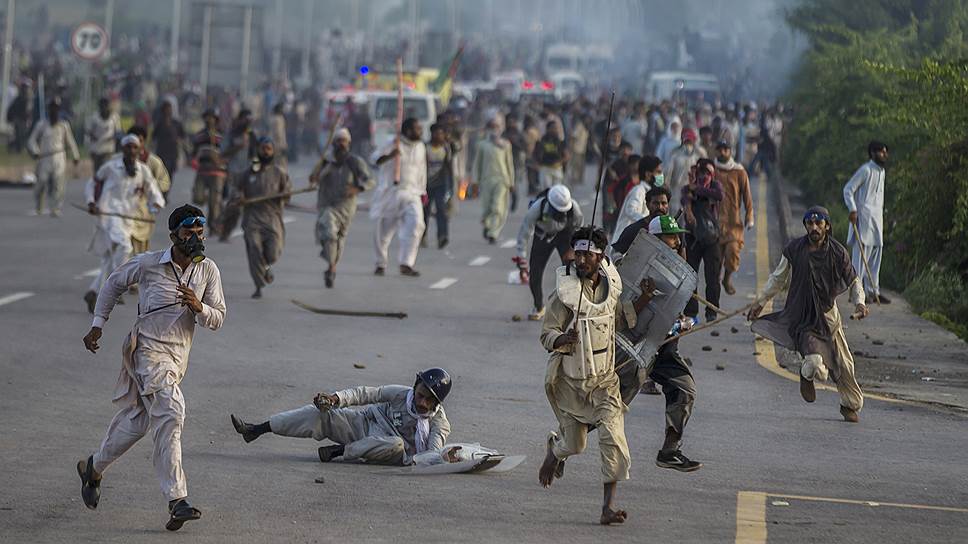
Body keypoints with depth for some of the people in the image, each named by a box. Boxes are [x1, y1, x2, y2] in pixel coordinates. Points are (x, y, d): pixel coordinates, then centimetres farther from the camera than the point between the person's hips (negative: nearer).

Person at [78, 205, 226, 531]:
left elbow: (218, 319, 5)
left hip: (178, 357, 5)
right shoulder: (148, 264, -7)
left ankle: (93, 468, 40)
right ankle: (176, 500, -27)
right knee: (170, 413, -22)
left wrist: (199, 307, -17)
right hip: (147, 348, -5)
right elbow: (114, 283, 11)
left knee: (136, 421, 15)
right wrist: (98, 324, 11)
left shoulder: (208, 271, 2)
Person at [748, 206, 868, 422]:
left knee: (843, 365, 8)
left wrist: (859, 303, -11)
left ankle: (851, 405, 32)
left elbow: (853, 281, 7)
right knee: (816, 365, -23)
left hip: (828, 315, 2)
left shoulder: (837, 252, -6)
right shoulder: (794, 250, -7)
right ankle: (807, 375, 14)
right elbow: (778, 278, 8)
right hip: (801, 316, -2)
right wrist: (760, 303, 12)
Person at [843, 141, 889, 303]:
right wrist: (852, 210, -20)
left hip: (876, 219, 9)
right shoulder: (866, 170, -10)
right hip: (864, 218, -9)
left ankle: (873, 291, 15)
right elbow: (848, 189, -12)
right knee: (860, 253, -10)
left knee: (876, 254, 10)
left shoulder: (881, 171, 16)